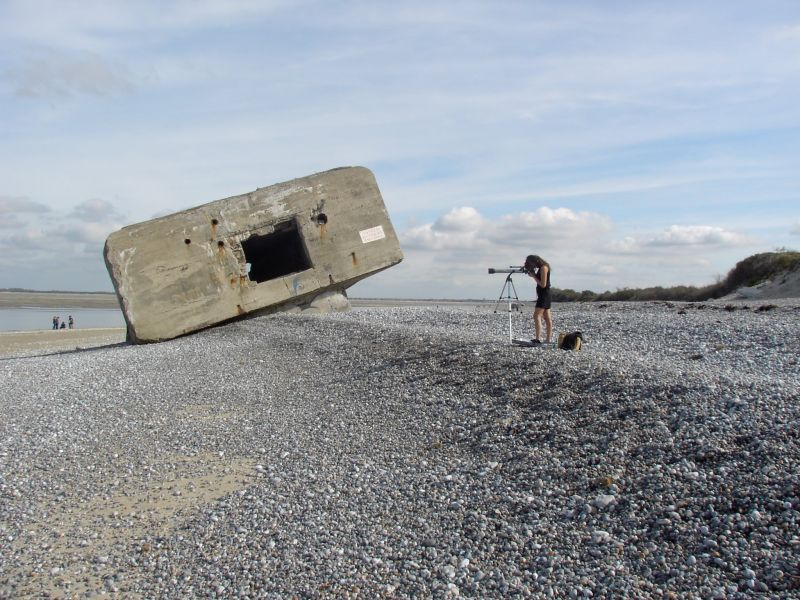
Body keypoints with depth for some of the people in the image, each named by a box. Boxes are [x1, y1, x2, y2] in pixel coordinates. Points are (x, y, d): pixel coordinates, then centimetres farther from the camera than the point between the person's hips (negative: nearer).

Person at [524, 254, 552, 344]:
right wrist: (533, 275, 4)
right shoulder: (542, 267, 13)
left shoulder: (543, 267, -15)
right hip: (544, 296, 10)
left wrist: (533, 276, -11)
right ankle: (547, 339, 10)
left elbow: (543, 284, -19)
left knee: (537, 316, -14)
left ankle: (538, 339, -21)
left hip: (544, 295, -10)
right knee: (547, 318, 8)